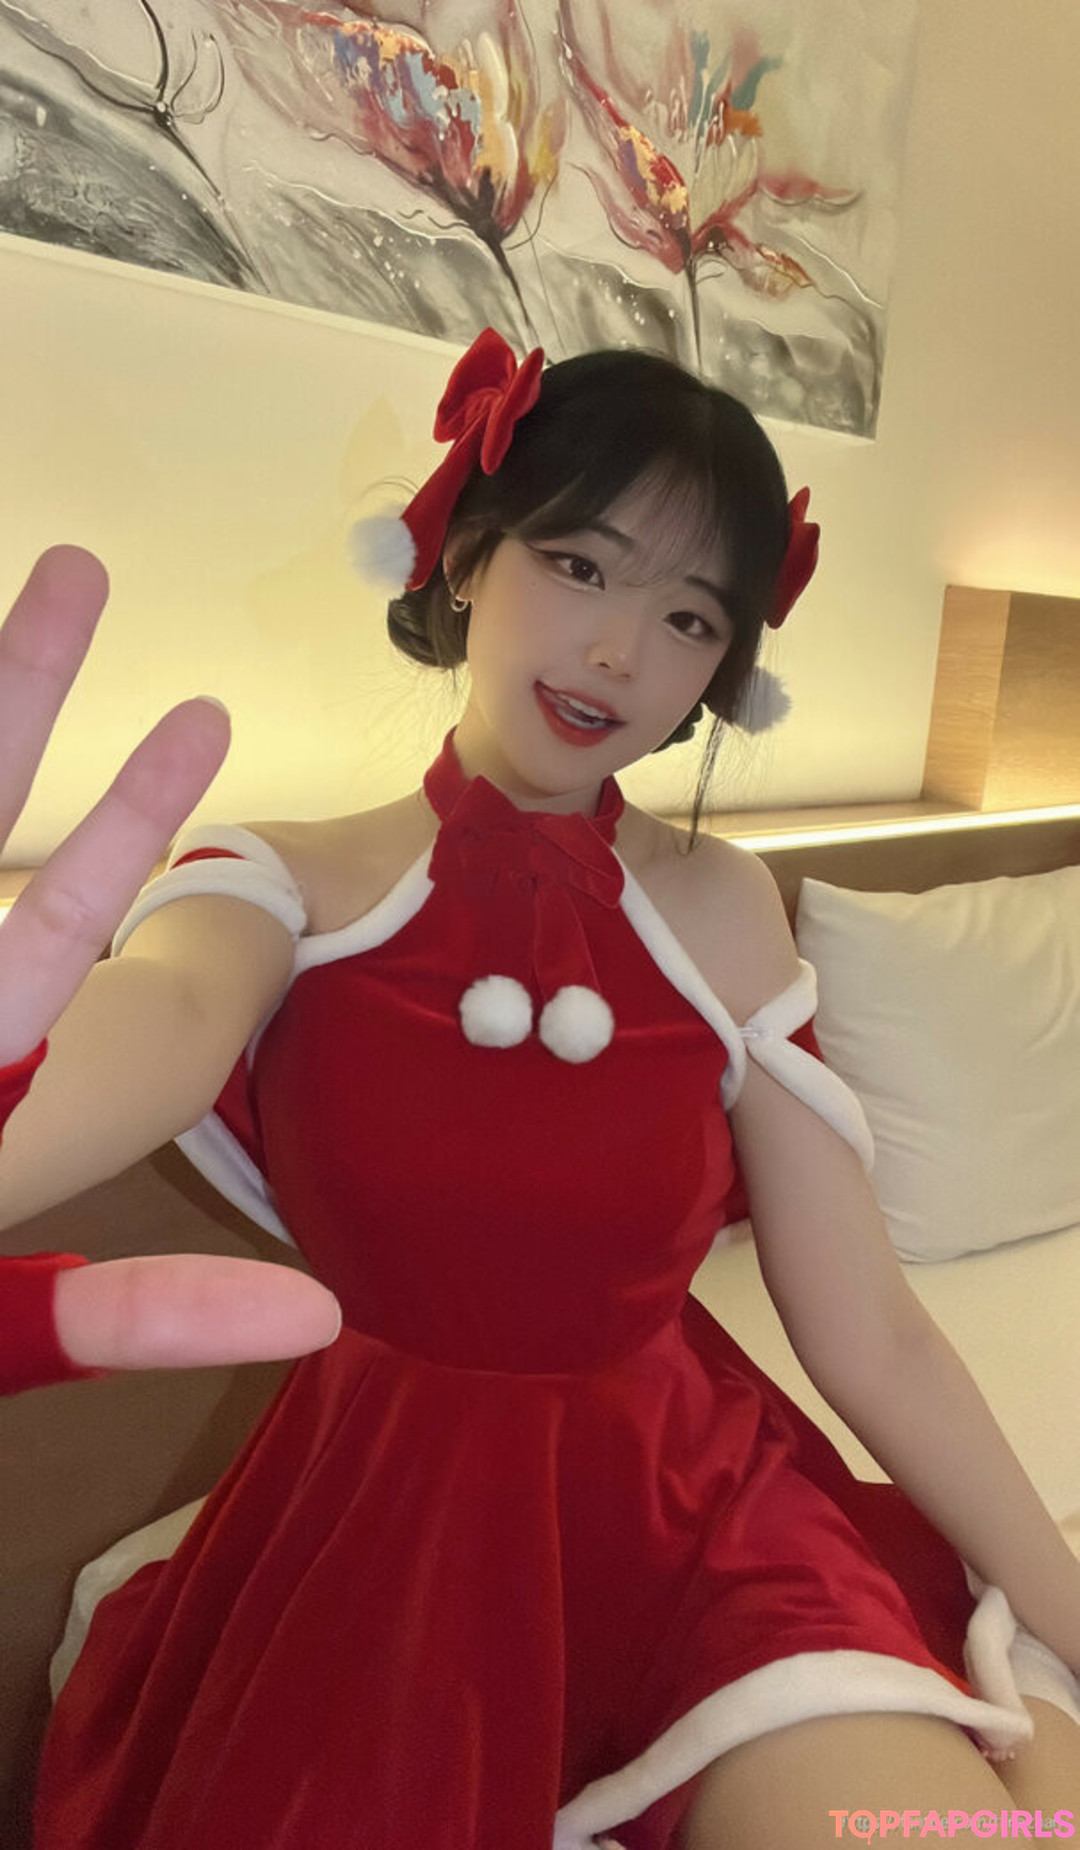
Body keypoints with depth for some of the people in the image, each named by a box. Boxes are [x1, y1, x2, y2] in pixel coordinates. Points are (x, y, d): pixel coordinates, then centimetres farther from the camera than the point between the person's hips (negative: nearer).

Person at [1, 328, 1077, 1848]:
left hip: (700, 1500, 1)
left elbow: (872, 1337, -3)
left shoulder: (721, 910, -3)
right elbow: (163, 1013, -34)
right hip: (387, 1519, 0)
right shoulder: (290, 881, -8)